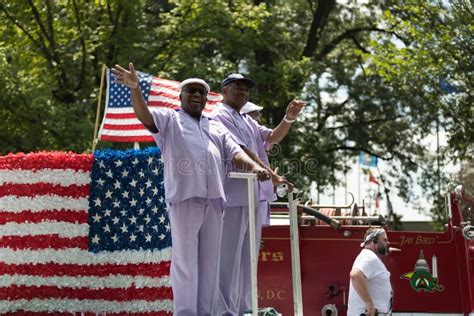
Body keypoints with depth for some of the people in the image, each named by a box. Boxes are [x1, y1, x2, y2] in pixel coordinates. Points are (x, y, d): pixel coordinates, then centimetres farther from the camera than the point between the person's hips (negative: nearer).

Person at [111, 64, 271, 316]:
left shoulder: (217, 127, 26)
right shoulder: (169, 119, 13)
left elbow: (235, 153, 15)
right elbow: (145, 116, -7)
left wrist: (254, 167, -7)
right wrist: (135, 89, -27)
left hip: (213, 199, 5)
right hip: (184, 197, -5)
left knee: (210, 261, 6)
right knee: (185, 260, -7)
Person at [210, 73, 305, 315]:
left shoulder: (248, 121, 23)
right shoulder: (220, 116, -5)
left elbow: (273, 137, 17)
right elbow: (239, 150, -15)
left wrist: (289, 118, -1)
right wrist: (272, 175, -20)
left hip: (252, 196, 9)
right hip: (233, 197, -9)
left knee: (247, 257, 11)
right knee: (228, 257, -7)